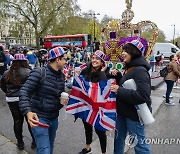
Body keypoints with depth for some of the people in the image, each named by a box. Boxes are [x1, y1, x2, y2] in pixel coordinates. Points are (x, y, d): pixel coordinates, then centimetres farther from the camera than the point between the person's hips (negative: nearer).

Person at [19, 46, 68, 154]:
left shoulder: (61, 75, 4)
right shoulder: (39, 73, -16)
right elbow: (24, 92, -19)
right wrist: (28, 112, -33)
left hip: (54, 117, 7)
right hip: (39, 117, -7)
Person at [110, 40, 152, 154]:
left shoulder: (140, 71, -21)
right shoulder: (129, 68, 8)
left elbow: (143, 96, -30)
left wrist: (119, 91, -27)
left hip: (135, 114, -9)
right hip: (124, 112, 9)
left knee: (139, 144, 8)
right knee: (118, 139, 23)